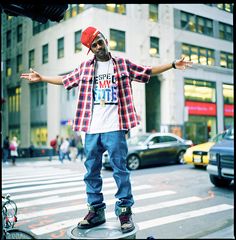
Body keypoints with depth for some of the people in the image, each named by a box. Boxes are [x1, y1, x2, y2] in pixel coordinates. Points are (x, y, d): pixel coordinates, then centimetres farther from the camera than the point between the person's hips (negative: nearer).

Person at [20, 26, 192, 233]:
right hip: (91, 129, 3)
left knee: (120, 169, -2)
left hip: (115, 128, -3)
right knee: (91, 171, 8)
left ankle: (125, 210, 9)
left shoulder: (122, 63, 10)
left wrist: (173, 65, 5)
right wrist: (41, 78, 30)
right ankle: (96, 210, 20)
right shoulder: (85, 67, 15)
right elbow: (65, 80, 27)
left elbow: (148, 71, 12)